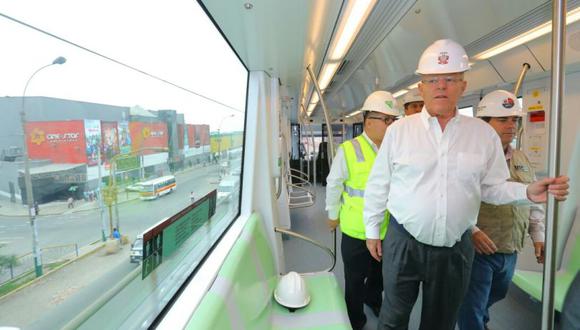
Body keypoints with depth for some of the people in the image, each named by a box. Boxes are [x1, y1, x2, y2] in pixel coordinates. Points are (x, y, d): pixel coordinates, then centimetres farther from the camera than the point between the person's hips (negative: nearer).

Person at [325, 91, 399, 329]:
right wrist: (333, 215, 2)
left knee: (380, 274, 26)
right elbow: (334, 185, -6)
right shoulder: (348, 150, -17)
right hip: (357, 230, -4)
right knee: (355, 280, 16)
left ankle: (373, 299, 56)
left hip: (388, 230, 4)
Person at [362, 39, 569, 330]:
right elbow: (378, 186, -2)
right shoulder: (399, 130, -6)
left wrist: (528, 192, -13)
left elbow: (491, 186, 6)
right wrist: (372, 230, 1)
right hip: (403, 243, -1)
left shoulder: (484, 134, 1)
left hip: (456, 249, 2)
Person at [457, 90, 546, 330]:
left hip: (510, 251, 9)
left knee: (497, 295, 31)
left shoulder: (522, 160, 9)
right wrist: (471, 231, -27)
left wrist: (538, 235, 13)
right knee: (472, 309, 5)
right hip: (476, 249, -8)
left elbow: (534, 203, 17)